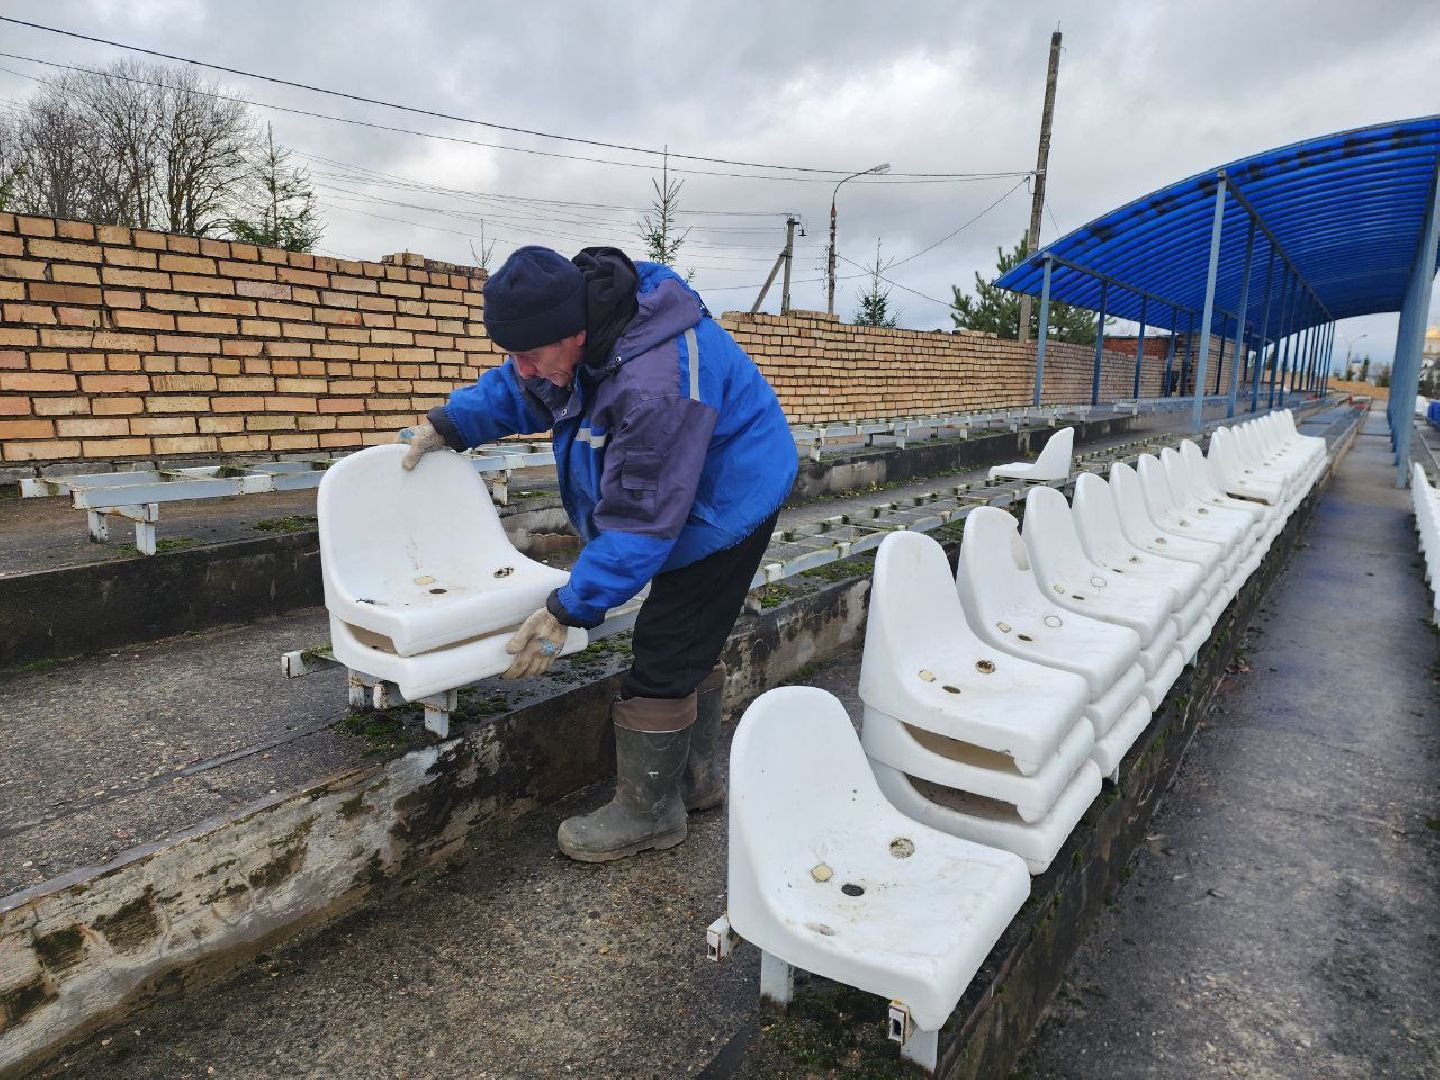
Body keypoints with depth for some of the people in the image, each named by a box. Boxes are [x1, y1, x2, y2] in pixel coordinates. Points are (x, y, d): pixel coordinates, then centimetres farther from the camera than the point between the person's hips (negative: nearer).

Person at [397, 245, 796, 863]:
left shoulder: (657, 383, -38)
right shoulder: (583, 313, -9)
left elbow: (643, 522, -33)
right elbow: (519, 390, 11)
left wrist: (568, 611, -29)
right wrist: (448, 426, -1)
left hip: (726, 507, -9)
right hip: (686, 503, 10)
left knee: (663, 661, -4)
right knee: (690, 648, 19)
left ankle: (648, 813, 14)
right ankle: (693, 777, 36)